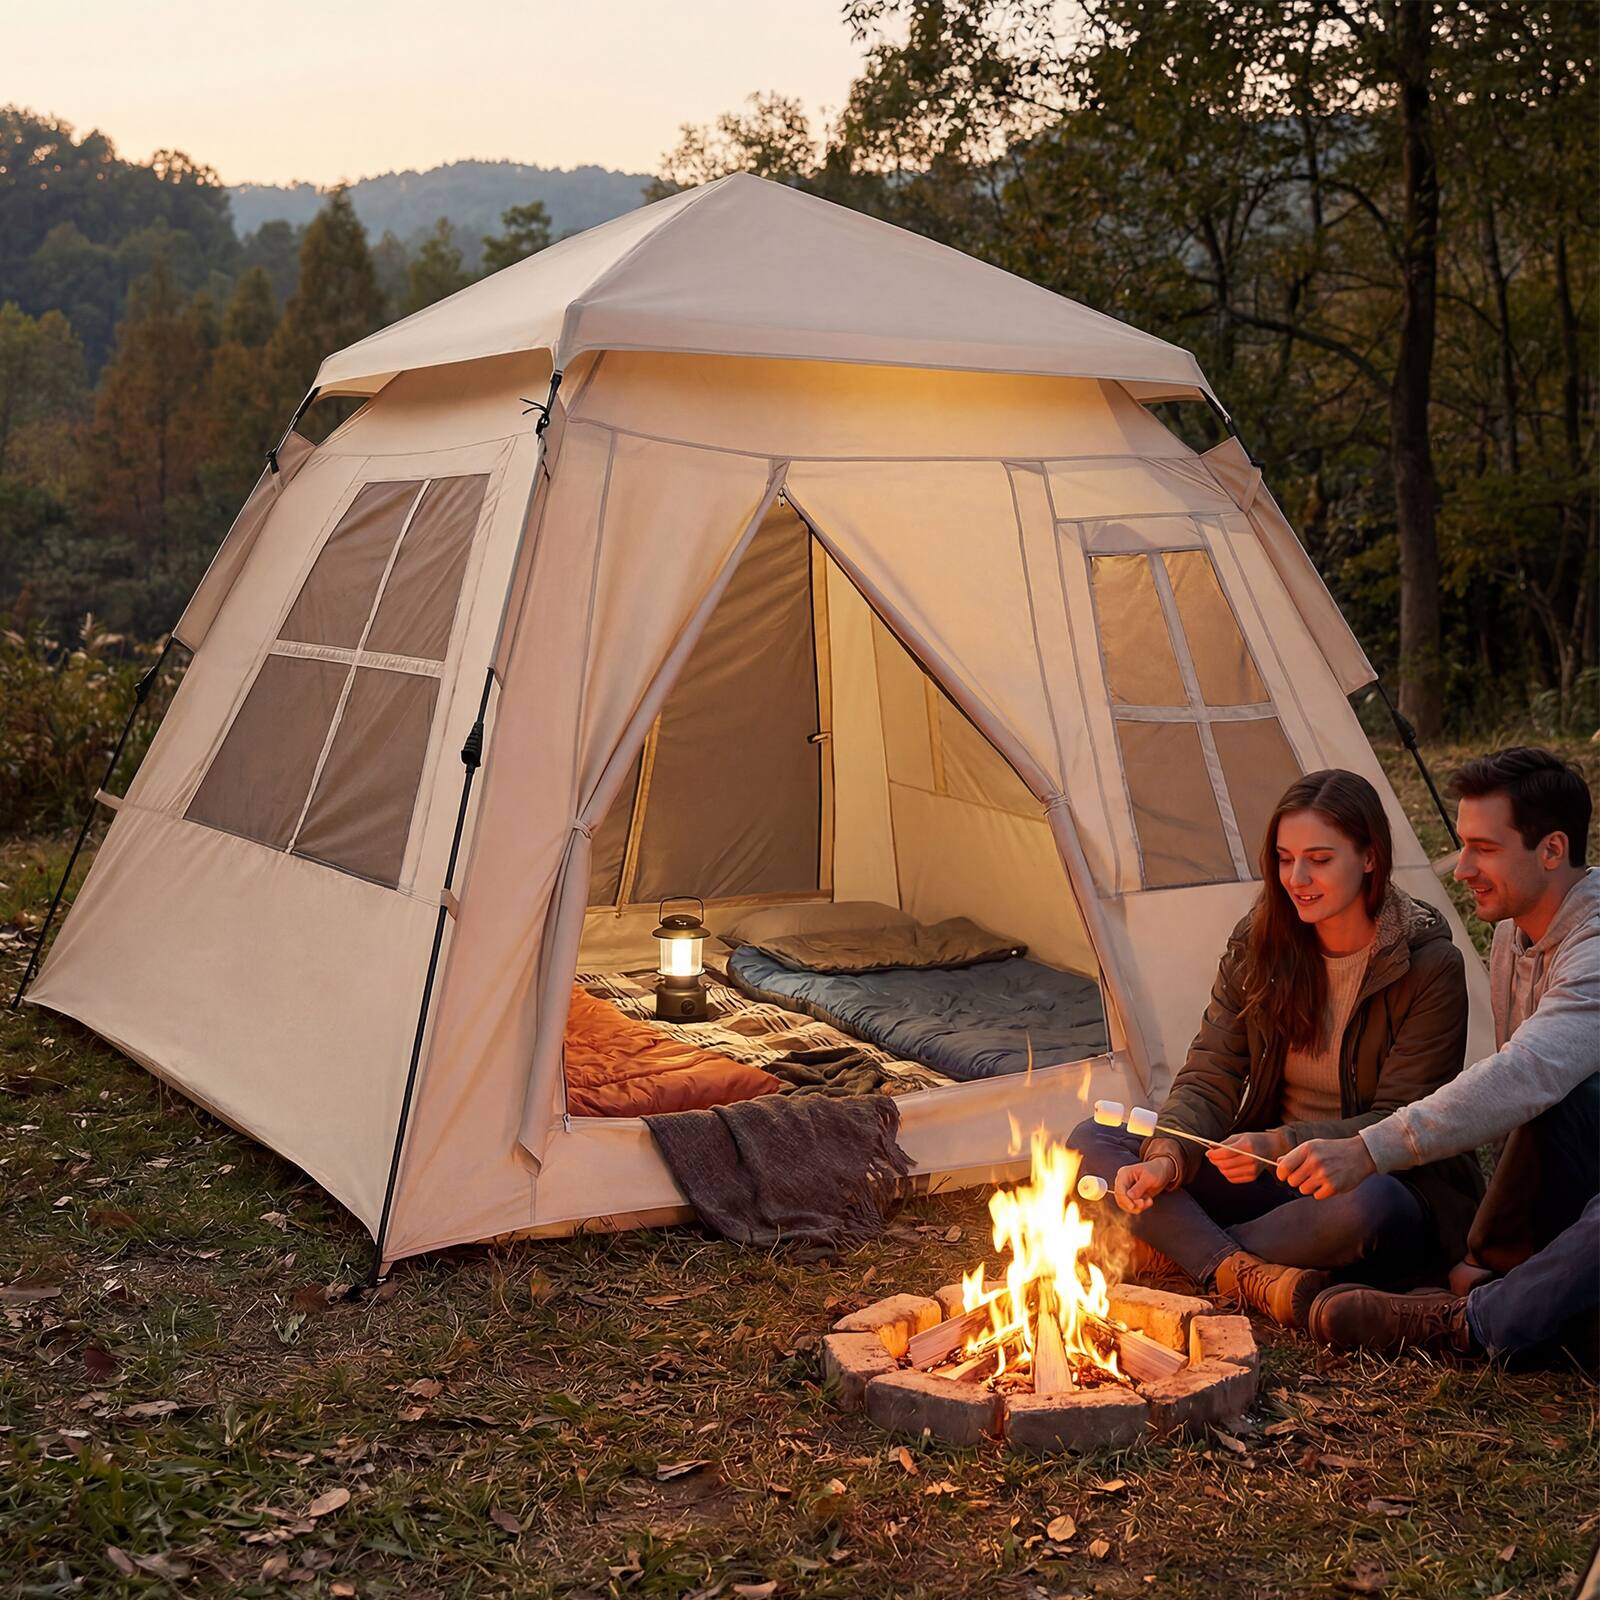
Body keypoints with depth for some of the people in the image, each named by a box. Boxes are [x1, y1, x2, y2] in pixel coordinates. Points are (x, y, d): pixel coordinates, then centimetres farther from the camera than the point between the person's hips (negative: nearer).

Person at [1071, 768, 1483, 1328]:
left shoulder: (1430, 967, -15)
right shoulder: (1258, 947, -2)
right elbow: (1209, 1079, -6)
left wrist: (1279, 1147, -33)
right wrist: (1167, 1158, -27)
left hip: (1382, 1181, -4)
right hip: (1274, 1177, 4)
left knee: (1367, 1207, -42)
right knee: (1094, 1141, -13)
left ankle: (1178, 1245, -20)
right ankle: (1247, 1274, -31)